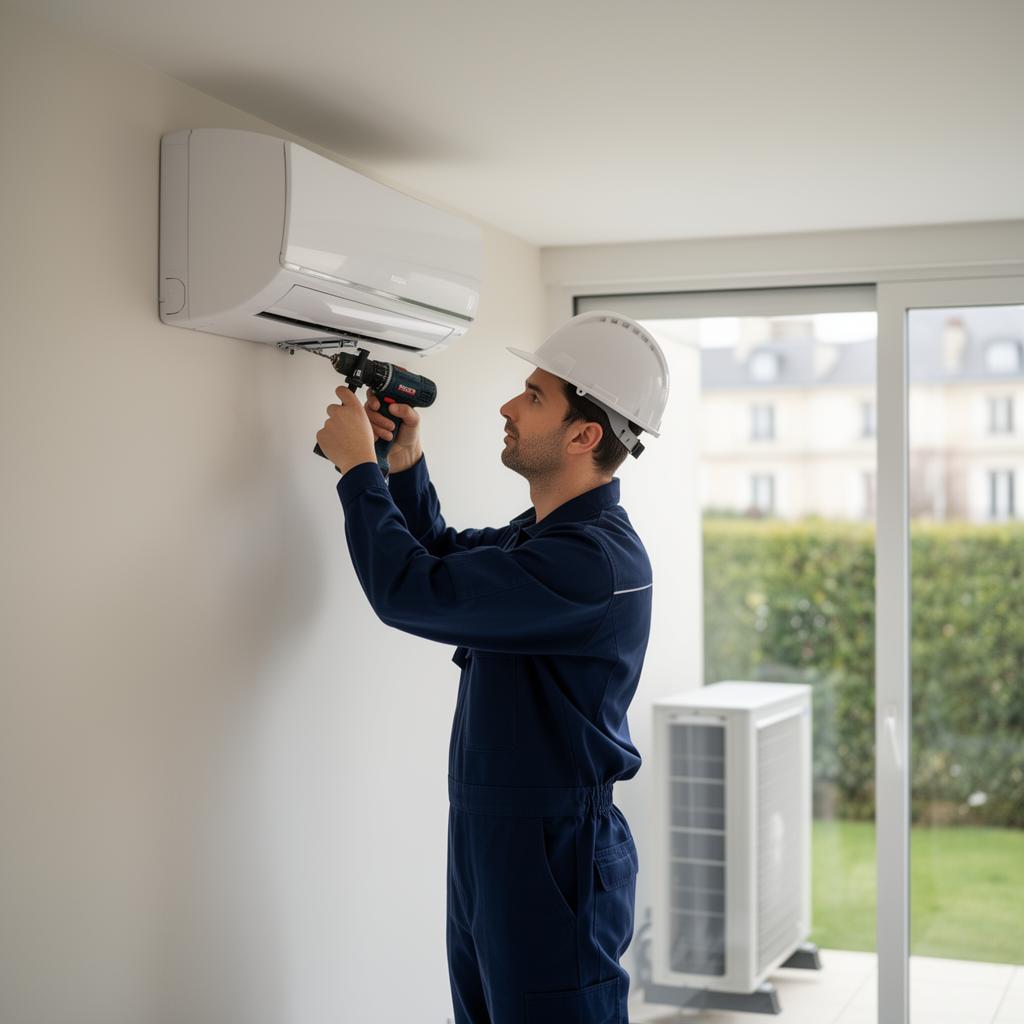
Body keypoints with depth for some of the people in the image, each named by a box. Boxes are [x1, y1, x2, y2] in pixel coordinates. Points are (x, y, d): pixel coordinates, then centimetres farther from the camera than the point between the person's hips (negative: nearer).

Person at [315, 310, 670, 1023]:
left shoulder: (595, 560, -24)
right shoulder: (543, 533, 9)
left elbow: (412, 592, -26)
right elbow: (442, 556, 24)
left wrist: (358, 465, -13)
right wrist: (406, 461, 8)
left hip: (555, 857, -10)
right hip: (488, 841, 10)